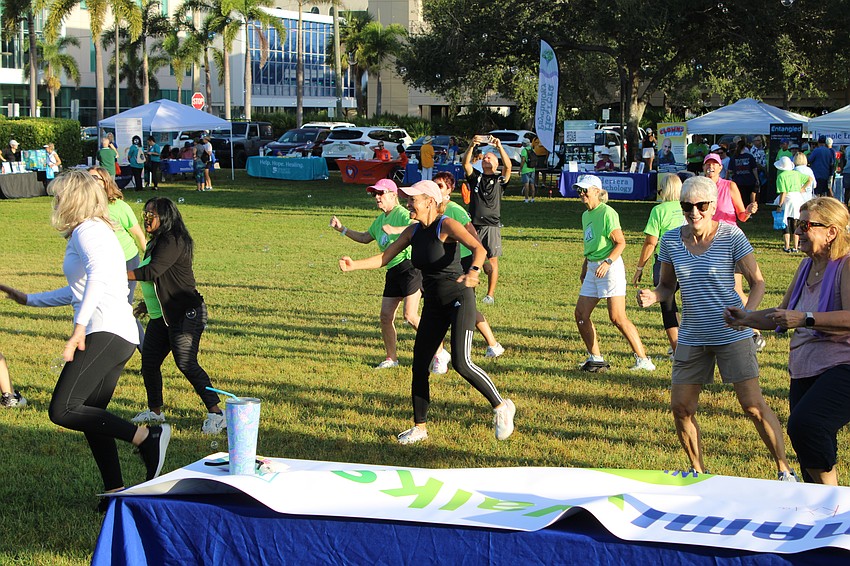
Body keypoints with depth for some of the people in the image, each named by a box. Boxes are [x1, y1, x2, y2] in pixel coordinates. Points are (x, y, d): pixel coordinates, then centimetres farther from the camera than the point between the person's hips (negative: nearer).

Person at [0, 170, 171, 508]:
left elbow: (97, 276, -26)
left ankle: (147, 438, -23)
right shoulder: (97, 231, 26)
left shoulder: (87, 231, -5)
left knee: (62, 410, -17)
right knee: (90, 417, 13)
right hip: (122, 336, 10)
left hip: (106, 333, -10)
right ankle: (115, 491, 13)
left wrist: (79, 328, -34)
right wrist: (28, 300, 45)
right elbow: (77, 292, 38)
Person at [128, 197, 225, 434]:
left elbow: (152, 272, -27)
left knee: (186, 364, -13)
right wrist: (149, 303, 27)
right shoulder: (157, 243, 15)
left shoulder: (173, 243, -17)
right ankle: (155, 411, 27)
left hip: (185, 314, -10)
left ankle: (216, 414, -9)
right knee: (149, 361, 11)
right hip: (161, 316, 10)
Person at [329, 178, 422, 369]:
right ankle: (391, 358, 18)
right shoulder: (380, 219, 16)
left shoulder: (402, 214, -11)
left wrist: (395, 230, -40)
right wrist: (342, 229, 24)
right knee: (386, 315, 5)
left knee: (410, 316, -15)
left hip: (410, 266, -9)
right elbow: (365, 237, 30)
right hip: (393, 271, 9)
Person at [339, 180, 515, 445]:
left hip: (459, 300, -7)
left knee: (461, 363, -18)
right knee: (419, 365, 4)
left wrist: (473, 271, -50)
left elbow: (479, 248, -30)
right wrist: (354, 264, -8)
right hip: (433, 305, 7)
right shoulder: (413, 232, 6)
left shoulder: (447, 226, -16)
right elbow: (384, 258, 8)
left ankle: (501, 407, 2)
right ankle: (420, 427, 17)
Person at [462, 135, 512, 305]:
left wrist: (500, 147, -24)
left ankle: (490, 294, 4)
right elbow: (466, 164, -5)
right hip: (474, 225, 2)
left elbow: (508, 166, -13)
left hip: (492, 225, -2)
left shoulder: (499, 180, 6)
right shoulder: (475, 177, 12)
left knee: (492, 261, -2)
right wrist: (472, 146, -21)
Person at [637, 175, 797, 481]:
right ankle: (699, 471, 23)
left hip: (732, 335, -4)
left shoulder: (732, 236, -10)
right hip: (692, 337, 4)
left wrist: (747, 313, -25)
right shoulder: (671, 240, 0)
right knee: (681, 409, 3)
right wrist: (652, 296, -13)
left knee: (753, 405, -7)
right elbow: (667, 286, 11)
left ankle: (785, 470, 6)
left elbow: (757, 282, -6)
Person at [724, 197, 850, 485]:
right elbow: (780, 316, 24)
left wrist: (805, 319, -33)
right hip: (805, 372, 9)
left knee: (804, 425, -28)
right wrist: (746, 318, 8)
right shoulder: (807, 265, 14)